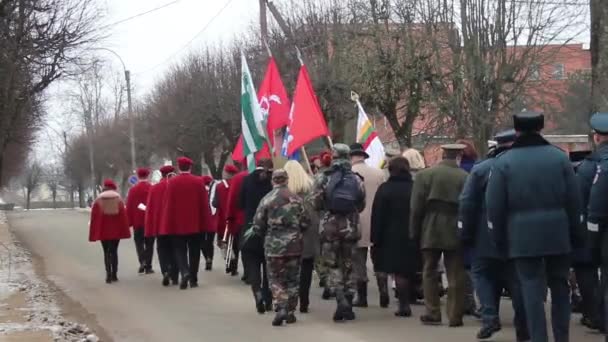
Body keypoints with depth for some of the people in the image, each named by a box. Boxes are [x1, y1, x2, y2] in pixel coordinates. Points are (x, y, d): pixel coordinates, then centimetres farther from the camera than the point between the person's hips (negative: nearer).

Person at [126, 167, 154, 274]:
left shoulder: (133, 190, -3)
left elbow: (129, 207, -2)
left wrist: (129, 222, 3)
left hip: (138, 221, 0)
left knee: (139, 242, 10)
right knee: (149, 244, 8)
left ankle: (142, 261, -12)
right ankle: (148, 267, 6)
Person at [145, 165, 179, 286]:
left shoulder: (154, 188, -1)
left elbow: (149, 209, 0)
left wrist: (149, 229, 5)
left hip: (160, 226, 0)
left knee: (162, 249, 10)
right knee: (174, 250, 10)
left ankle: (165, 271, -12)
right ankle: (174, 277, 8)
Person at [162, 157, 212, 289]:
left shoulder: (172, 182, -6)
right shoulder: (198, 182, -3)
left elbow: (168, 204, -5)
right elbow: (204, 204, -2)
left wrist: (168, 224, 1)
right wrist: (206, 223, 4)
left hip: (177, 224, -1)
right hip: (195, 224, 1)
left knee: (180, 250, 7)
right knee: (194, 251, 11)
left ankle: (185, 272, -17)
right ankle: (193, 279, 12)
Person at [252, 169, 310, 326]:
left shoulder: (266, 200, -6)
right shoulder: (297, 199, 0)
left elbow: (257, 226, -5)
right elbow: (306, 222, 2)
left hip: (274, 246, -2)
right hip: (294, 245, 2)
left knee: (275, 279, 6)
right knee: (292, 279, 12)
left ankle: (281, 308, -13)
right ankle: (290, 312, 15)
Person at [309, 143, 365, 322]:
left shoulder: (323, 178, -6)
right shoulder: (357, 180, 2)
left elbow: (314, 203, -6)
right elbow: (361, 206, 7)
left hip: (329, 227, -2)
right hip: (350, 227, 2)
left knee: (332, 265, 5)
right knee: (348, 265, 12)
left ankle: (341, 299, -16)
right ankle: (347, 307, 14)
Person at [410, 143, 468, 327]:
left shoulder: (424, 175, -4)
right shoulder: (465, 177, -7)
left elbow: (416, 207, -3)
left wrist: (414, 232, 4)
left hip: (430, 231, 0)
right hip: (455, 232, 0)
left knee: (429, 272, 11)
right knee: (455, 275, 5)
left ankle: (433, 313, 10)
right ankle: (455, 316, 5)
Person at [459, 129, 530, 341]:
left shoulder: (480, 170, -3)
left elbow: (467, 205, -6)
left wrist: (466, 234, 0)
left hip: (486, 240, -1)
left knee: (483, 275, 12)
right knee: (517, 281, 8)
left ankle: (490, 317, -7)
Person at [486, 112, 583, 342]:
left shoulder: (503, 162, -2)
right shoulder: (560, 157, 4)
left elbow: (494, 206, -3)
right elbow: (574, 200, 4)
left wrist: (499, 238, 6)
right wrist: (576, 234, 12)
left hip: (523, 236, -2)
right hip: (558, 234, 2)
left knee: (532, 289, 0)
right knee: (559, 287, 15)